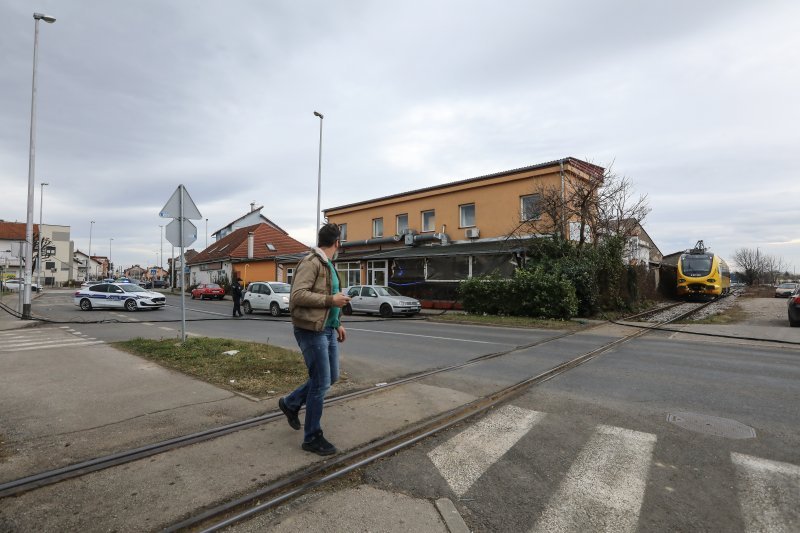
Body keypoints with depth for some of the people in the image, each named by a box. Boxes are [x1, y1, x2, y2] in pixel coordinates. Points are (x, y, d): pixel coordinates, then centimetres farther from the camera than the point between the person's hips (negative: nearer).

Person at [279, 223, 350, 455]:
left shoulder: (327, 265, 16)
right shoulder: (311, 262, -14)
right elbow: (298, 296, -24)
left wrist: (337, 324, 17)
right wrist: (332, 300, -21)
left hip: (328, 330, 10)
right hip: (312, 330, -9)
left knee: (331, 377, 17)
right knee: (321, 382, -1)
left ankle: (290, 403, 36)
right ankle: (312, 438, 16)